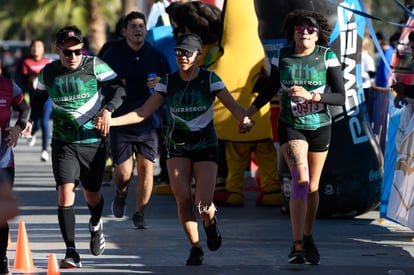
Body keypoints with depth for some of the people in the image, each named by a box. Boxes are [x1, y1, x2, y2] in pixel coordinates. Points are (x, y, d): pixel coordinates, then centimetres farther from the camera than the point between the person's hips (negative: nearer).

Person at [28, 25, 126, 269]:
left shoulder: (95, 66, -7)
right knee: (65, 193, -15)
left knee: (92, 195, 11)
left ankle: (96, 226, 47)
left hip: (93, 141, -1)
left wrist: (108, 109, -28)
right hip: (63, 144, 1)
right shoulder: (48, 73, 2)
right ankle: (72, 253, -13)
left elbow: (119, 89, -10)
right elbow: (39, 100, 18)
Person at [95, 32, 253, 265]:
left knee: (203, 205, -13)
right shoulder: (168, 82, 0)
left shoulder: (210, 80, -6)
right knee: (183, 199, -10)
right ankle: (195, 248, 9)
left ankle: (210, 221, 25)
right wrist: (111, 121, -13)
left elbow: (233, 105, -11)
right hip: (177, 147, 2)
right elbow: (143, 112, -1)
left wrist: (244, 118, -34)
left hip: (206, 144, -2)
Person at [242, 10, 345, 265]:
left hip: (320, 127, 1)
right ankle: (297, 246, -23)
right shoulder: (282, 57, -4)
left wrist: (311, 95, -26)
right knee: (301, 180, -20)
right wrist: (248, 113, 12)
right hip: (291, 127, -1)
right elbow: (271, 89, 13)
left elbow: (341, 97, -12)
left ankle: (308, 237, 33)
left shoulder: (328, 57, -9)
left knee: (312, 187, 11)